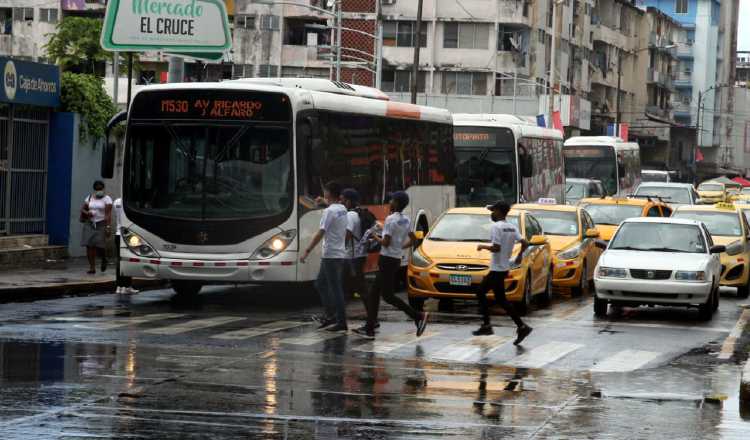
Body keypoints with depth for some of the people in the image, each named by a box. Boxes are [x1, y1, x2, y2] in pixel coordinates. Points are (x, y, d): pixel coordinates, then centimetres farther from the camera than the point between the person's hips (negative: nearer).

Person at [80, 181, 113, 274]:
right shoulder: (89, 197, 12)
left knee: (99, 246, -12)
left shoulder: (107, 199, -2)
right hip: (90, 224, 4)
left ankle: (104, 259, 21)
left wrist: (108, 226, -19)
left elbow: (108, 214, -10)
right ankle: (92, 267, -1)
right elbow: (82, 209, 15)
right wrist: (87, 213, -8)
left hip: (101, 224, -4)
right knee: (89, 246, -7)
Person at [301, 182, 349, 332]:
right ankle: (331, 315, 19)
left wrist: (307, 251, -16)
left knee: (335, 289, -4)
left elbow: (320, 233, -19)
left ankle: (341, 322, -2)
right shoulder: (343, 210, 10)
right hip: (340, 254, 9)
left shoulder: (329, 211, -16)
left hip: (331, 255, -9)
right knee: (320, 284, 18)